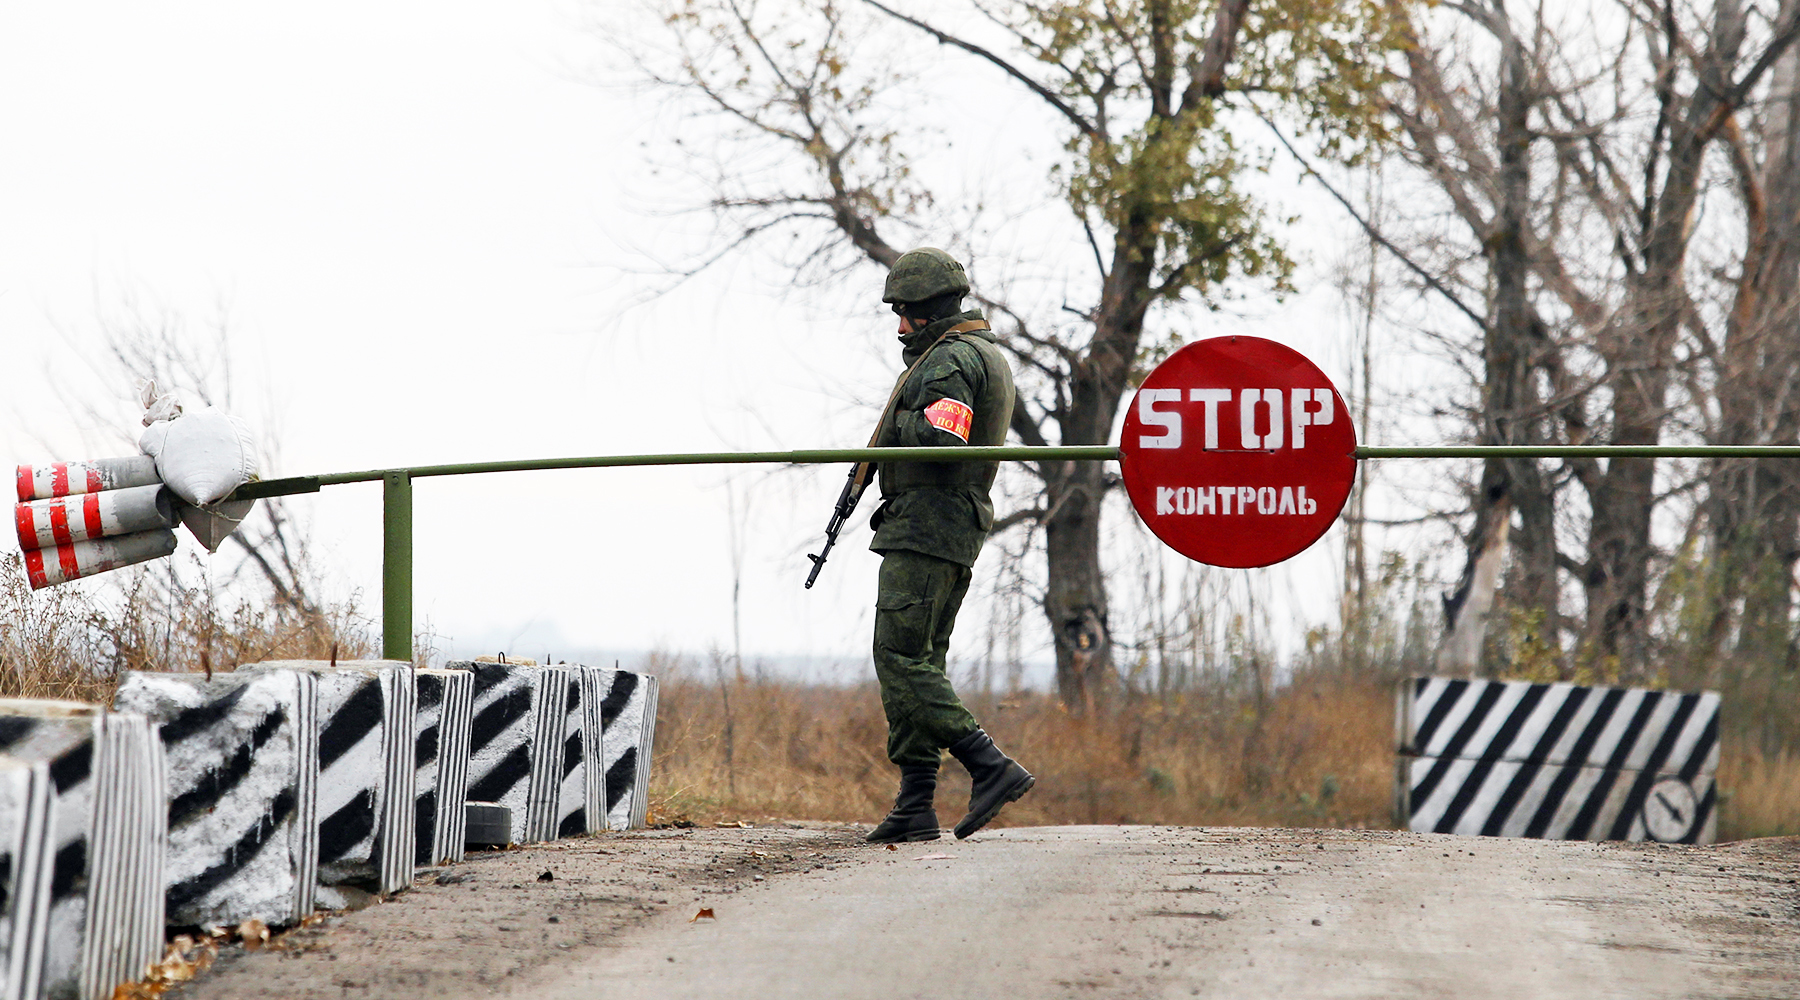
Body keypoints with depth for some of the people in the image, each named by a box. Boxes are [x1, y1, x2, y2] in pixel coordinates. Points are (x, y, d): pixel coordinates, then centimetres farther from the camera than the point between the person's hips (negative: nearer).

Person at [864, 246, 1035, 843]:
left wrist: (901, 422, -6)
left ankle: (991, 768, -19)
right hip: (961, 530, 11)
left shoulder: (949, 359, -13)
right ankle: (915, 809, 6)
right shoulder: (989, 356, 20)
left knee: (901, 660, -12)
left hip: (925, 523, -11)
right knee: (920, 664, 9)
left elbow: (940, 439, -25)